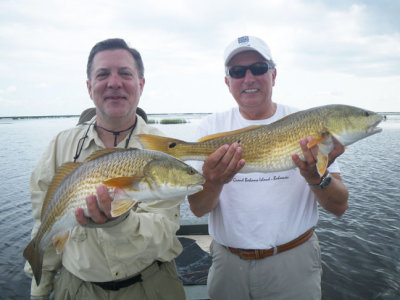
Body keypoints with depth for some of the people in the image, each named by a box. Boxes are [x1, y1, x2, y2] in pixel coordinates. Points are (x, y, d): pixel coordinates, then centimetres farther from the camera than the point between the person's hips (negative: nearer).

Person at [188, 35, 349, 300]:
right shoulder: (212, 126, -4)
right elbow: (198, 209, -9)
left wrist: (317, 178, -27)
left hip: (293, 262, 0)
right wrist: (213, 182, -30)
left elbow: (339, 207, -6)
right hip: (228, 263, 1)